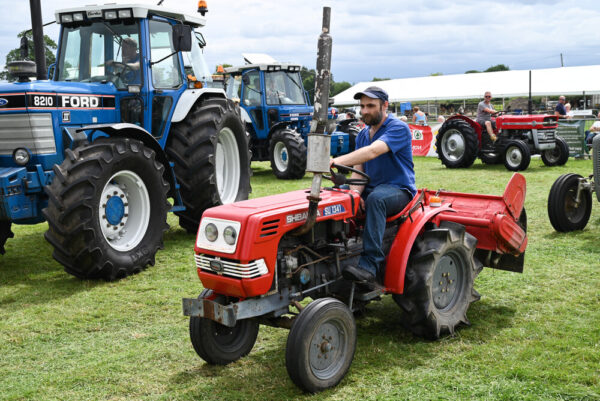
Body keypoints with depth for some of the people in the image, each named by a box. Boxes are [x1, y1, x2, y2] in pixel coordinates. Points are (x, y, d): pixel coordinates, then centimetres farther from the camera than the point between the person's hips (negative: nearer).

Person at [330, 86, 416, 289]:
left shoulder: (398, 128, -10)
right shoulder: (363, 135, 15)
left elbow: (373, 151, -28)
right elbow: (358, 169, 8)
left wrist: (337, 161, -40)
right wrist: (355, 193, -15)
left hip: (398, 191, -7)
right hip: (371, 189, 7)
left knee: (375, 198, -40)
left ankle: (370, 264, -43)